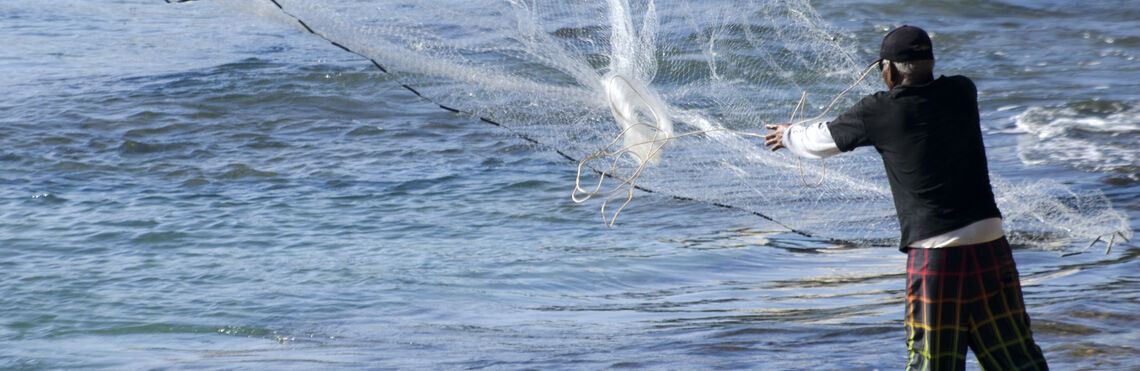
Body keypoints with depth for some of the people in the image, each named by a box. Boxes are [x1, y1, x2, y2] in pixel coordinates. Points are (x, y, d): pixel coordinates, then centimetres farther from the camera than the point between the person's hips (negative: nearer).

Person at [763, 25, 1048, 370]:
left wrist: (789, 134, 35)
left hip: (933, 254, -3)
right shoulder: (962, 93, 6)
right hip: (989, 244, 3)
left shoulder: (879, 112, -3)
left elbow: (821, 141, 13)